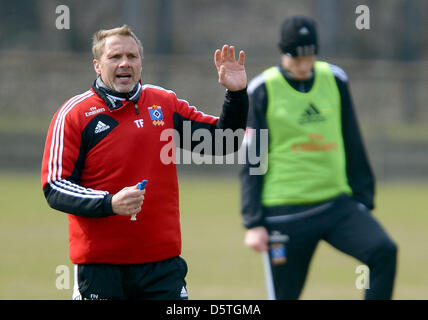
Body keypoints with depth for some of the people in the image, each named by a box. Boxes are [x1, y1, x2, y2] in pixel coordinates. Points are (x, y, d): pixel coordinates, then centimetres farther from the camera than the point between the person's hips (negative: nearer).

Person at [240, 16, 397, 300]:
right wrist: (253, 223, -6)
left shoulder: (335, 81, 7)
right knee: (285, 295, 0)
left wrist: (364, 199, 14)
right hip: (286, 211, -3)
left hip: (338, 204, 3)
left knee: (384, 251, -21)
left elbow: (353, 146, 16)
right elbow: (252, 163, -1)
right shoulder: (264, 90, -3)